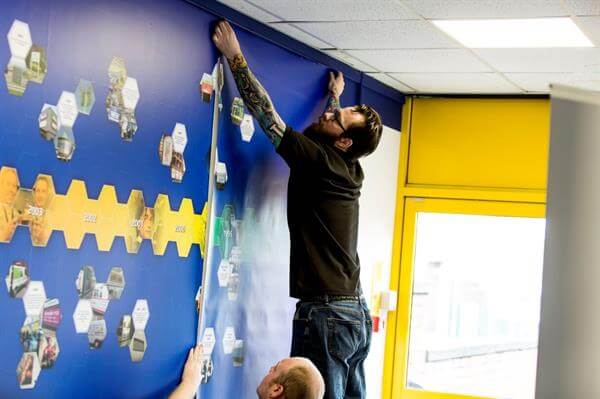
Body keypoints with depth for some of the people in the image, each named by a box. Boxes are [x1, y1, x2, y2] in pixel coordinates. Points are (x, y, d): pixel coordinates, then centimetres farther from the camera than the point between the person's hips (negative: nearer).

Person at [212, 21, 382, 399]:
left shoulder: (318, 162, -10)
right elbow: (326, 131, 35)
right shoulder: (350, 170, 11)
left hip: (325, 313, -9)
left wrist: (235, 56, -2)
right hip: (357, 312, 9)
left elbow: (266, 112, -9)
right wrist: (335, 96, 51)